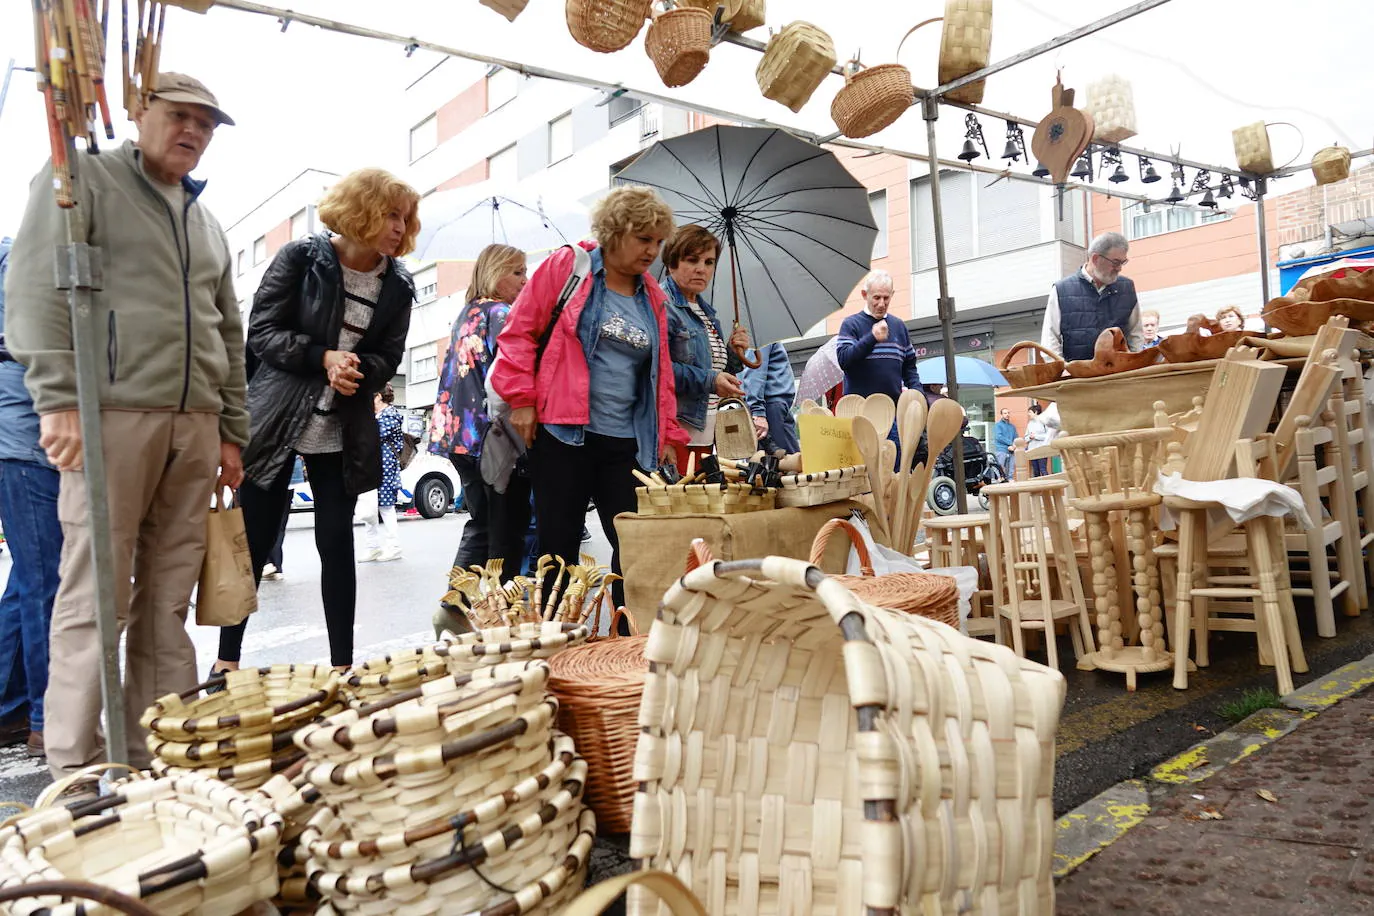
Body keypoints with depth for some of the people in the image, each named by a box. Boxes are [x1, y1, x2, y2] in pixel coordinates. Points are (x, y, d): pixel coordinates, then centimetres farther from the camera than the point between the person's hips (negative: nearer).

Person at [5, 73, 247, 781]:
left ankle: (157, 760, 12)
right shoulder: (83, 178, 6)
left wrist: (231, 431, 17)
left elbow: (229, 333, 24)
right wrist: (58, 399, -15)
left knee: (168, 601, 5)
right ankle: (74, 774, 4)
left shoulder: (206, 223, 24)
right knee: (94, 599, -5)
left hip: (195, 425, 6)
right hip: (113, 412, -5)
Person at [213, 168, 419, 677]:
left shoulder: (397, 285, 3)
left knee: (337, 541, 3)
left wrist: (357, 367, -18)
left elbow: (388, 359, 5)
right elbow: (261, 333, -7)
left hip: (343, 432, 2)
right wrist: (324, 357, -22)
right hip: (277, 420, -2)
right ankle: (227, 659, 18)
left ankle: (342, 664, 12)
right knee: (253, 540, 4)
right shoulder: (301, 258, -6)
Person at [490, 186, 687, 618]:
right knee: (558, 545, 3)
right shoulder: (566, 267, -1)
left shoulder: (654, 297, 15)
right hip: (561, 434, -4)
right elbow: (519, 331, -3)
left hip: (628, 442, 5)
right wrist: (522, 398, -9)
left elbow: (661, 372, 18)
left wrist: (669, 435, 13)